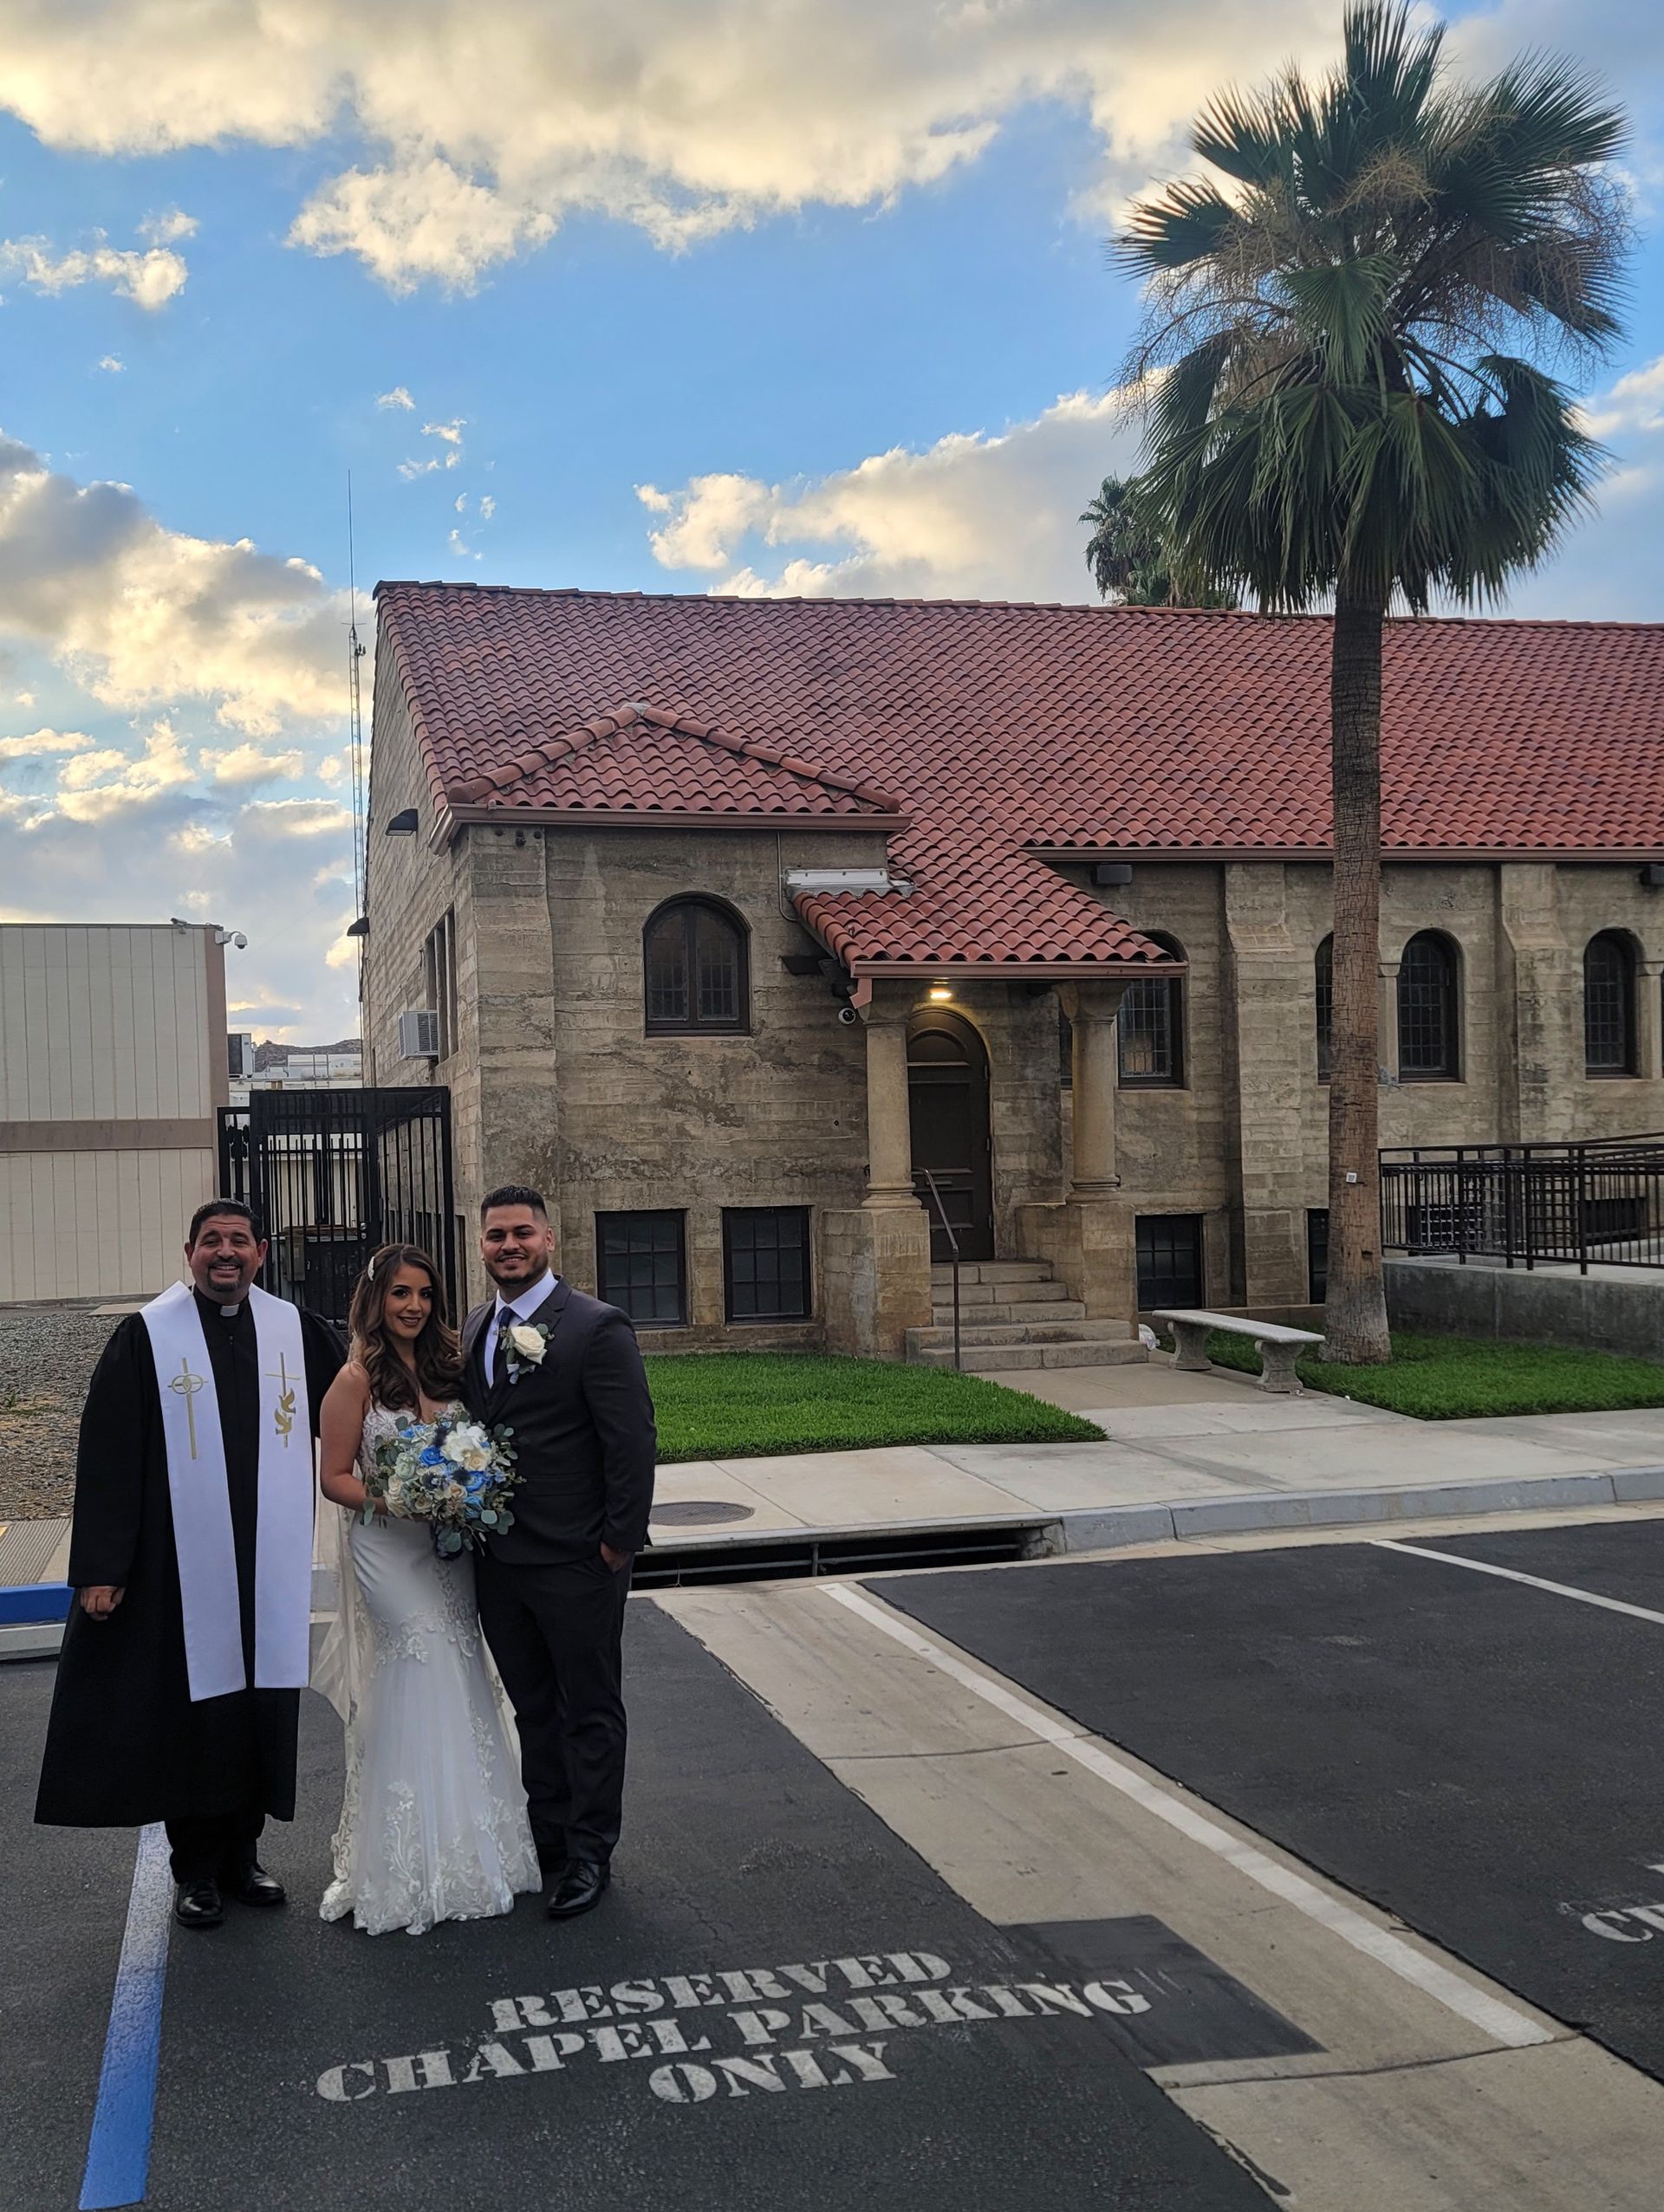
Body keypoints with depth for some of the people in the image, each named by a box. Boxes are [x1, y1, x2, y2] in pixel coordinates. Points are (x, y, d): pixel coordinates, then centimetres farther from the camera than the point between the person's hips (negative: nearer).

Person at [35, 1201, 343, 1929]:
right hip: (179, 1565, -3)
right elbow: (107, 1456, -8)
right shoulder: (146, 1336, -6)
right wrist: (100, 1566, -11)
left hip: (269, 1564, 3)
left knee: (261, 1709, 11)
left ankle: (241, 1855, 28)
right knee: (189, 1713, 7)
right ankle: (197, 1871, 22)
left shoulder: (297, 1330, 2)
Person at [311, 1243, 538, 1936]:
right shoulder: (357, 1379, -10)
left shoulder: (447, 1365, 6)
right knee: (409, 1696, -4)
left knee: (457, 1688, 10)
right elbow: (334, 1478, -9)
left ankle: (465, 1845, 24)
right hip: (388, 1553, -5)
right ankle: (405, 1861, 9)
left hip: (448, 1550, 5)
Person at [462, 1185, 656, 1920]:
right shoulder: (473, 1330, 9)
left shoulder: (597, 1328, -13)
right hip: (498, 1559, 7)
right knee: (533, 1710, 18)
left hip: (576, 1562, -6)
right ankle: (547, 1840, 30)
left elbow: (632, 1443, -14)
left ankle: (589, 1853, 20)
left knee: (589, 1713, 8)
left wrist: (621, 1542, -15)